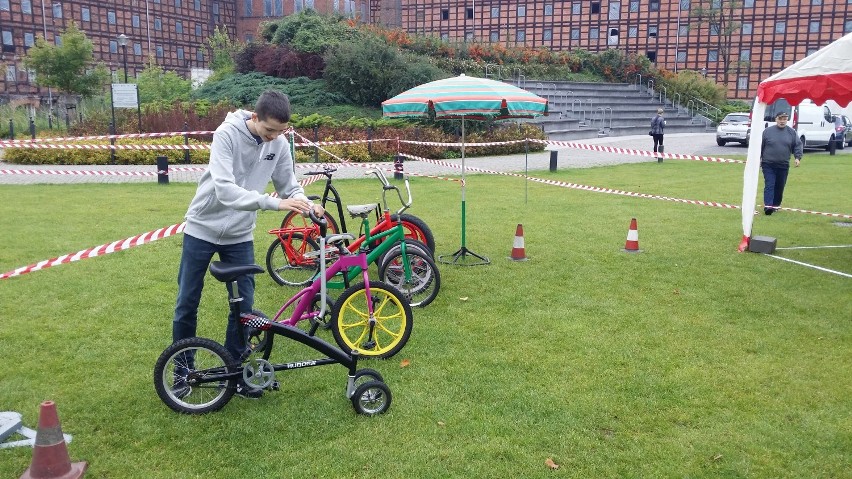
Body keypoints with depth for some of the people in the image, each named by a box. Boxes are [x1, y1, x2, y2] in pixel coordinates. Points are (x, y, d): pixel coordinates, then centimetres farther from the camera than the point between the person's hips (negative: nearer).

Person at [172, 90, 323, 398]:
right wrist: (274, 203, -41)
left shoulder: (280, 144, -8)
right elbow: (224, 189, -32)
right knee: (187, 304, 6)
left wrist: (306, 204, -23)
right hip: (202, 229, -3)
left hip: (240, 235, 3)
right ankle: (182, 370, 25)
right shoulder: (227, 134, -22)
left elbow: (289, 185, 0)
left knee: (244, 306, 1)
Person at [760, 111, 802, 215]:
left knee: (780, 187, 10)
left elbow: (797, 145, 8)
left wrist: (797, 157, -6)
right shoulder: (767, 131, 0)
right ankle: (768, 206, -17)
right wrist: (758, 159, 2)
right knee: (769, 185, -10)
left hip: (783, 165, 3)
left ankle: (776, 204, 24)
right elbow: (760, 146, 4)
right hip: (768, 164, -3)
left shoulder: (792, 132, 6)